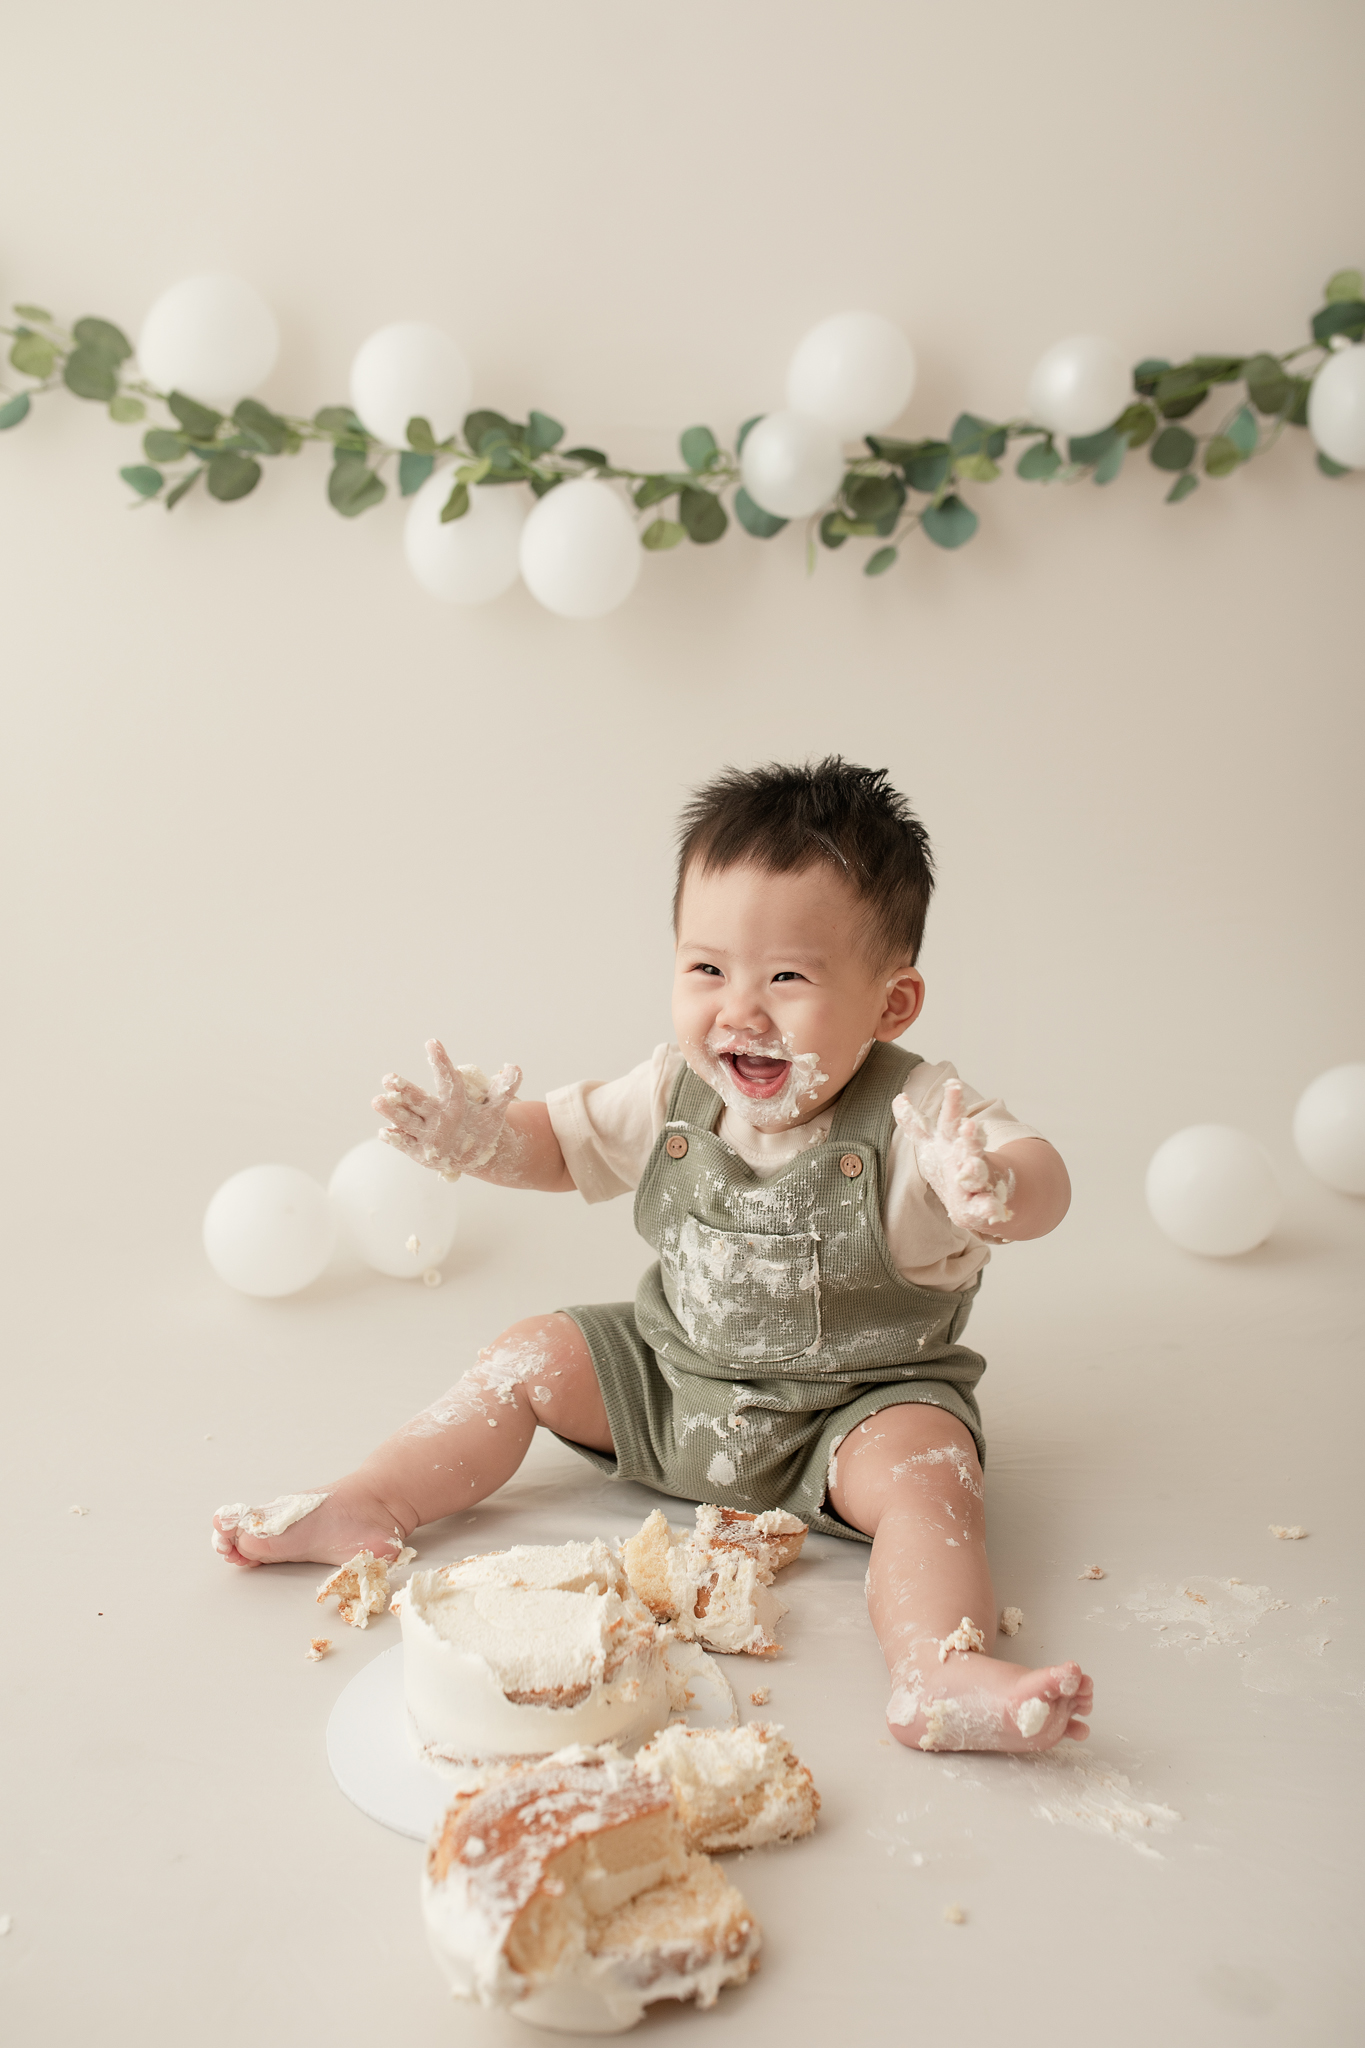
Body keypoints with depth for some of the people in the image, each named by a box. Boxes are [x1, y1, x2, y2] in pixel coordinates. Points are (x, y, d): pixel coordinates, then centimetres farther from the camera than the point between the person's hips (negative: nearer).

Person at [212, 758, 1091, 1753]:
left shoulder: (915, 1114, -22)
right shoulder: (675, 1093, -7)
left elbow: (1044, 1181, -34)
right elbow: (566, 1141, 8)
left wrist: (998, 1190, -59)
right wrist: (482, 1138, -15)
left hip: (857, 1403, -4)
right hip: (673, 1380, 5)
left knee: (922, 1467, -32)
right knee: (533, 1353, -1)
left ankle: (943, 1671, -44)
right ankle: (367, 1506, 4)